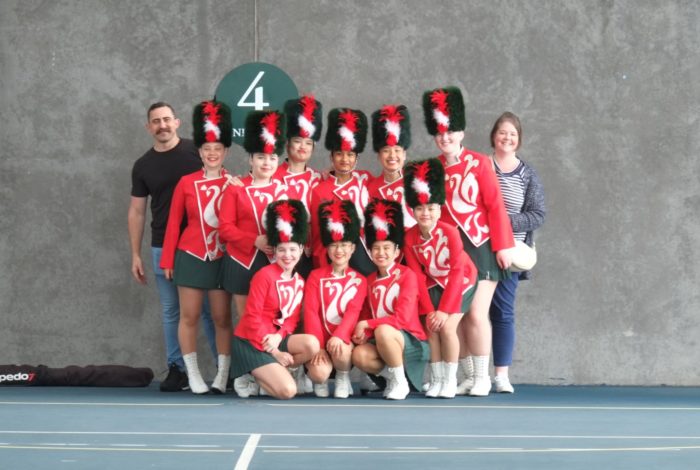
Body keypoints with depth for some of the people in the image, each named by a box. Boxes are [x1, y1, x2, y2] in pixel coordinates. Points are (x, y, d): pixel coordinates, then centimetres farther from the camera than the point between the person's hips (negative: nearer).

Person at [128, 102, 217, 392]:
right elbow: (137, 211, 10)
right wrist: (135, 255, 7)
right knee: (171, 310, 6)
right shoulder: (143, 166, 8)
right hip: (163, 248, 3)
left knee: (210, 307, 0)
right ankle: (177, 369, 13)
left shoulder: (196, 151, -1)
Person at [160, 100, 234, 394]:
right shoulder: (186, 183, 0)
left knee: (222, 318, 4)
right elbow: (174, 223, 4)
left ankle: (223, 375, 11)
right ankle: (193, 375, 11)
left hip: (222, 259, 0)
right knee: (189, 316, 2)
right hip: (190, 257, 0)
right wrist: (167, 261, 3)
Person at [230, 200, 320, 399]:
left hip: (276, 337, 7)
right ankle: (248, 376, 5)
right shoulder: (265, 275, -14)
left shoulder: (299, 281, 8)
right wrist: (274, 352, -15)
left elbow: (292, 318, 8)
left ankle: (272, 371, -4)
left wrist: (278, 337, -15)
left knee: (312, 345, -24)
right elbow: (252, 317, -15)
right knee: (287, 391, -21)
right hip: (250, 342, -7)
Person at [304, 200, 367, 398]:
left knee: (340, 350, -36)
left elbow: (353, 312, -9)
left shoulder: (359, 281, 7)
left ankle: (343, 378, -2)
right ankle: (320, 381, 9)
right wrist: (317, 345, -16)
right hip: (320, 340, 0)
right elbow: (311, 311, -3)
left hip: (344, 339, 0)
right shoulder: (316, 276, 6)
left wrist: (339, 337, -29)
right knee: (319, 372, -30)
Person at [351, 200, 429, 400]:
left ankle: (401, 382, -19)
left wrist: (366, 324, -16)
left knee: (382, 331, -37)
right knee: (359, 356, -28)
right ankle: (390, 374, 1)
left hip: (412, 341, -5)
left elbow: (402, 318, -16)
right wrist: (362, 332, -9)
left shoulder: (407, 275, -8)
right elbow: (366, 317, 14)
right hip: (380, 340, 5)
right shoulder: (370, 280, 10)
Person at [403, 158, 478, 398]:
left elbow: (457, 273, -24)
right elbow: (416, 276, -9)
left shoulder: (450, 232, -28)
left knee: (446, 326, -18)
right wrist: (428, 310, -14)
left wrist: (445, 310, -24)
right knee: (431, 327, -11)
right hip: (434, 284, 4)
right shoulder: (410, 238, -17)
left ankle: (450, 380, -5)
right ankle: (436, 379, 1)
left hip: (461, 283, -4)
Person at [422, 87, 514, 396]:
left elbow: (496, 206, -5)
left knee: (476, 313, -10)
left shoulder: (479, 164, -3)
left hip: (479, 248, -3)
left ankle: (482, 377, 1)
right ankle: (468, 376, 13)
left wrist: (503, 246, -9)